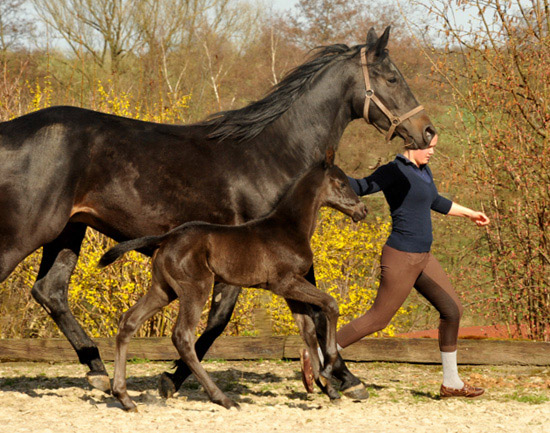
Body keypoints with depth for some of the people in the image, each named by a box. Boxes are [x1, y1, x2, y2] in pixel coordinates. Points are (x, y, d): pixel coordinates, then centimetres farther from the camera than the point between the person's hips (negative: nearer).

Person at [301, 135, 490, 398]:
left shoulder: (423, 171, 14)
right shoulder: (394, 171, -14)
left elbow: (435, 201, 30)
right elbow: (361, 187, -23)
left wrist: (469, 213, 42)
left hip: (421, 258, 9)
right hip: (401, 259, -9)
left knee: (452, 309, 9)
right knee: (378, 319, -3)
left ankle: (451, 383, 16)